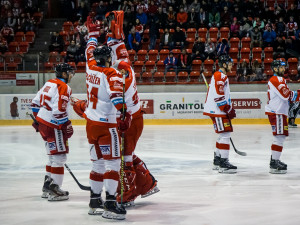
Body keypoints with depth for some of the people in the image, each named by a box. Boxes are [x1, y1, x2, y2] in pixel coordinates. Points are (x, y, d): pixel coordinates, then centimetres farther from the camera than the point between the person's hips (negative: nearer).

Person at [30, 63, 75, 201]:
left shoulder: (49, 83, 14)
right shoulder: (64, 87, -13)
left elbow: (35, 103, 19)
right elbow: (60, 110, -23)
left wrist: (38, 120, 27)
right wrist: (67, 127, -15)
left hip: (42, 123, 10)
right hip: (52, 127, -10)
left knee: (53, 156, 19)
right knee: (59, 157, -5)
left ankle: (47, 187, 25)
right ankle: (54, 190, -5)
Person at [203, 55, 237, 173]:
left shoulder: (222, 76, 22)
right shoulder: (220, 76, -14)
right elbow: (219, 96, -22)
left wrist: (229, 109, 24)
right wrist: (228, 109, -19)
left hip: (218, 110, 11)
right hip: (216, 111, -11)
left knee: (223, 135, 16)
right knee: (225, 134, -13)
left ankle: (217, 160, 23)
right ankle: (223, 163, -15)